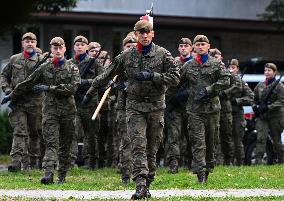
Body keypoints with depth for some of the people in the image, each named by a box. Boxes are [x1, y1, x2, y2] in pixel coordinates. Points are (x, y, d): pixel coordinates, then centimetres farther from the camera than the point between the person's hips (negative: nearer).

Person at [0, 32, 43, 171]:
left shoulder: (42, 60, 3)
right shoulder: (14, 59, 10)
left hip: (34, 101, 0)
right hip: (17, 101, 0)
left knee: (34, 132, 10)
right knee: (19, 131, -10)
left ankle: (33, 161, 21)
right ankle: (17, 160, -19)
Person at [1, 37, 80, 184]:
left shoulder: (72, 68, 4)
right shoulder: (44, 68, 8)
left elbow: (72, 88, -10)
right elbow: (28, 84, 17)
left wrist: (49, 88, -13)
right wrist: (12, 96, 22)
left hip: (68, 111, 0)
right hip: (50, 109, 0)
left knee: (65, 145, 6)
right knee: (51, 143, -13)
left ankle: (62, 176, 14)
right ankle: (48, 174, -25)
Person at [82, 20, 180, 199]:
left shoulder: (163, 54, 1)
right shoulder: (127, 56, 5)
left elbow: (175, 78, -5)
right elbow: (107, 75, 15)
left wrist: (152, 76, -15)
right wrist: (91, 91, 18)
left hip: (156, 106, 0)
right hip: (135, 106, 0)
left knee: (152, 149, 4)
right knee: (138, 146, -13)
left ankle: (147, 184, 15)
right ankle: (141, 186, -21)